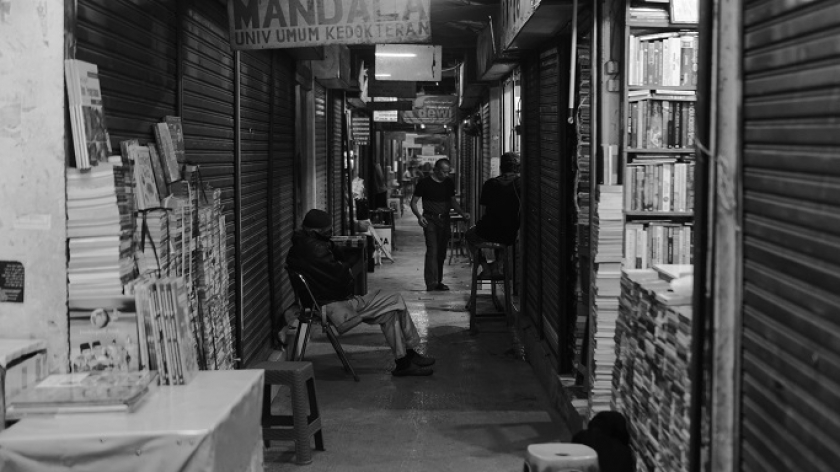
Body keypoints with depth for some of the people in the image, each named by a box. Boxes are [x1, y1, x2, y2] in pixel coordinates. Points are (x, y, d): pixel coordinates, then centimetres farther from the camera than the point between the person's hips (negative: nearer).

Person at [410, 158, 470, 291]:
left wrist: (462, 213, 4)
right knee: (432, 250, -14)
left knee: (442, 252, 8)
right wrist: (419, 216, -21)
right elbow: (413, 202, -4)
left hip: (444, 220, 5)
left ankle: (438, 282, 18)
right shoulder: (425, 183, -8)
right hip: (430, 220, -5)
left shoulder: (449, 183, 8)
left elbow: (453, 201, 20)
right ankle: (431, 284, -17)